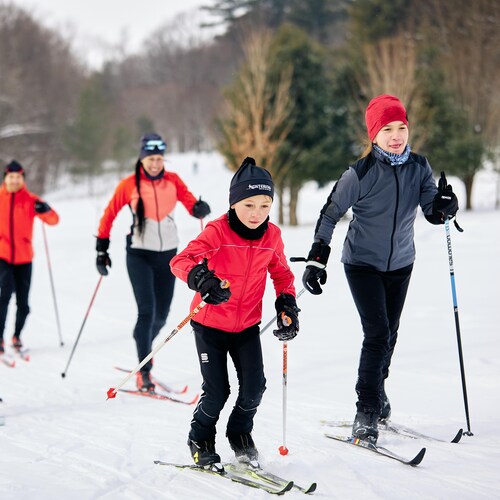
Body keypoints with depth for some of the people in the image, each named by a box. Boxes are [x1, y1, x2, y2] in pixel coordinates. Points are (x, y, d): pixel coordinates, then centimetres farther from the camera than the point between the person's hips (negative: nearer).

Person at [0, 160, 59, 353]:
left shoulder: (30, 200, 1)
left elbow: (54, 220, -5)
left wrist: (45, 210, -24)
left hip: (24, 257, 1)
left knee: (23, 301, 5)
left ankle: (16, 336, 26)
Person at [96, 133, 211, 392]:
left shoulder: (172, 181, 1)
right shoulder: (129, 185, -6)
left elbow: (190, 202, -2)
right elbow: (109, 214, 1)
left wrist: (200, 208, -26)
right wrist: (102, 248, 1)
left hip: (167, 253, 3)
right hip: (140, 254, -3)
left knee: (161, 314, 8)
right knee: (147, 310, -15)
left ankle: (144, 347, 38)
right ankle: (144, 372, -9)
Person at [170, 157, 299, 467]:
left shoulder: (272, 235, -5)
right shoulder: (217, 232, -20)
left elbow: (282, 274, 12)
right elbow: (180, 261, -31)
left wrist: (287, 306, -2)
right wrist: (202, 280, -50)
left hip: (248, 325, 4)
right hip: (210, 324, -4)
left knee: (254, 388, -4)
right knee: (217, 392, -3)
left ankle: (240, 434, 25)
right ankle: (201, 440, 25)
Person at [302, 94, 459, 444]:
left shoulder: (419, 167, -5)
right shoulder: (361, 173, -17)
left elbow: (433, 214, -6)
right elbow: (330, 215, -11)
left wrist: (444, 206, -29)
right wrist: (317, 260, -16)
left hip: (400, 264, 5)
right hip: (363, 263, -5)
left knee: (389, 335, 14)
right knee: (377, 334, -14)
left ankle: (376, 394, 34)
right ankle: (366, 414, -8)